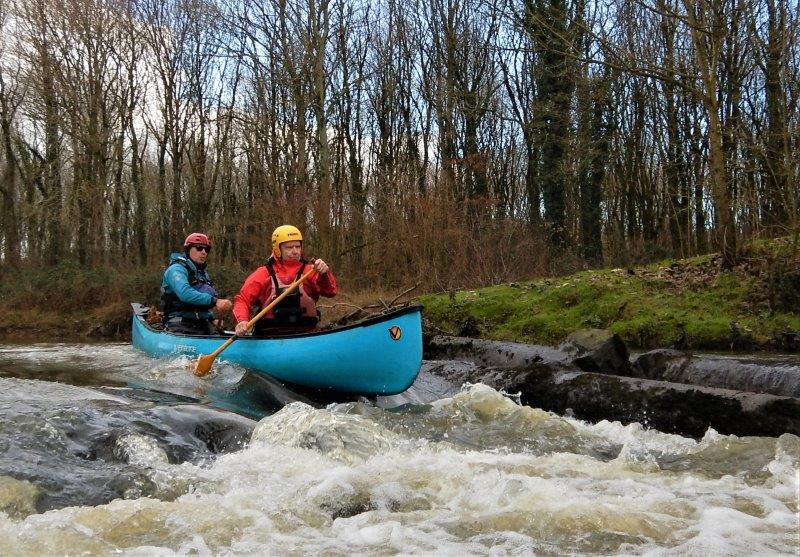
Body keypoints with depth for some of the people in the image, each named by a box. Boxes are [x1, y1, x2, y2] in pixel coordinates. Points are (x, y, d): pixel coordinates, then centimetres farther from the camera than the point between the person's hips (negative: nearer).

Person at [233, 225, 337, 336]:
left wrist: (324, 273, -23)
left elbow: (331, 292, -3)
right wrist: (242, 321, -14)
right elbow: (242, 299, 6)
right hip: (269, 338, 0)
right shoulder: (264, 273, 9)